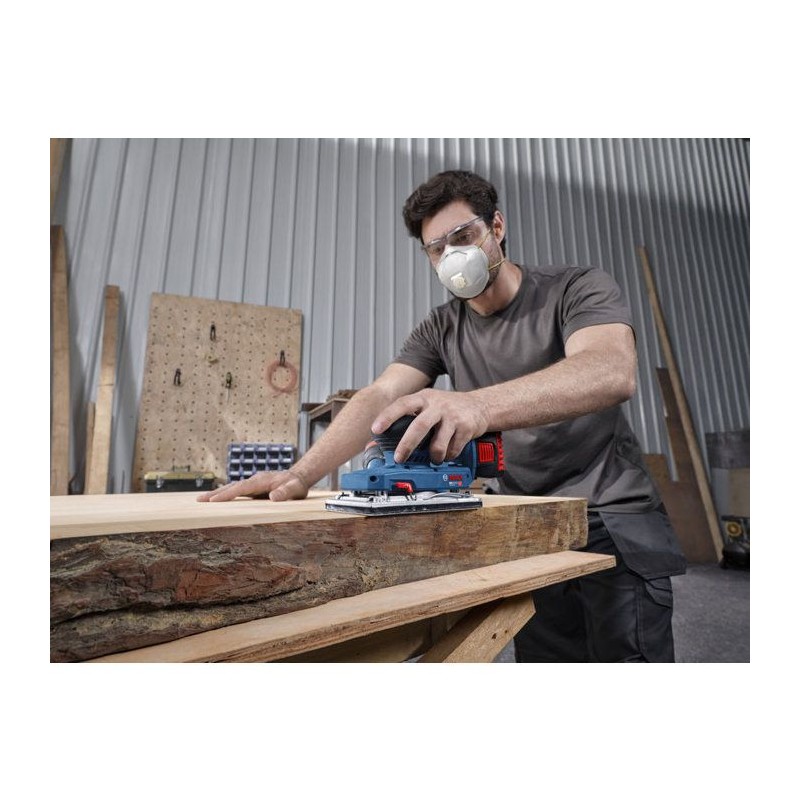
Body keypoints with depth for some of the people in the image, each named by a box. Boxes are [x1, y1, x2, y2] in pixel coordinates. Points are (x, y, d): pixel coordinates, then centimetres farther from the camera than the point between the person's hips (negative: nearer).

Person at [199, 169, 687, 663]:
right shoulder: (441, 329, 1)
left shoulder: (580, 288, -10)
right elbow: (378, 399, -10)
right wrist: (301, 475, -26)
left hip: (614, 519, -2)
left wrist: (478, 405, -48)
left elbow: (613, 371, -31)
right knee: (541, 654, 9)